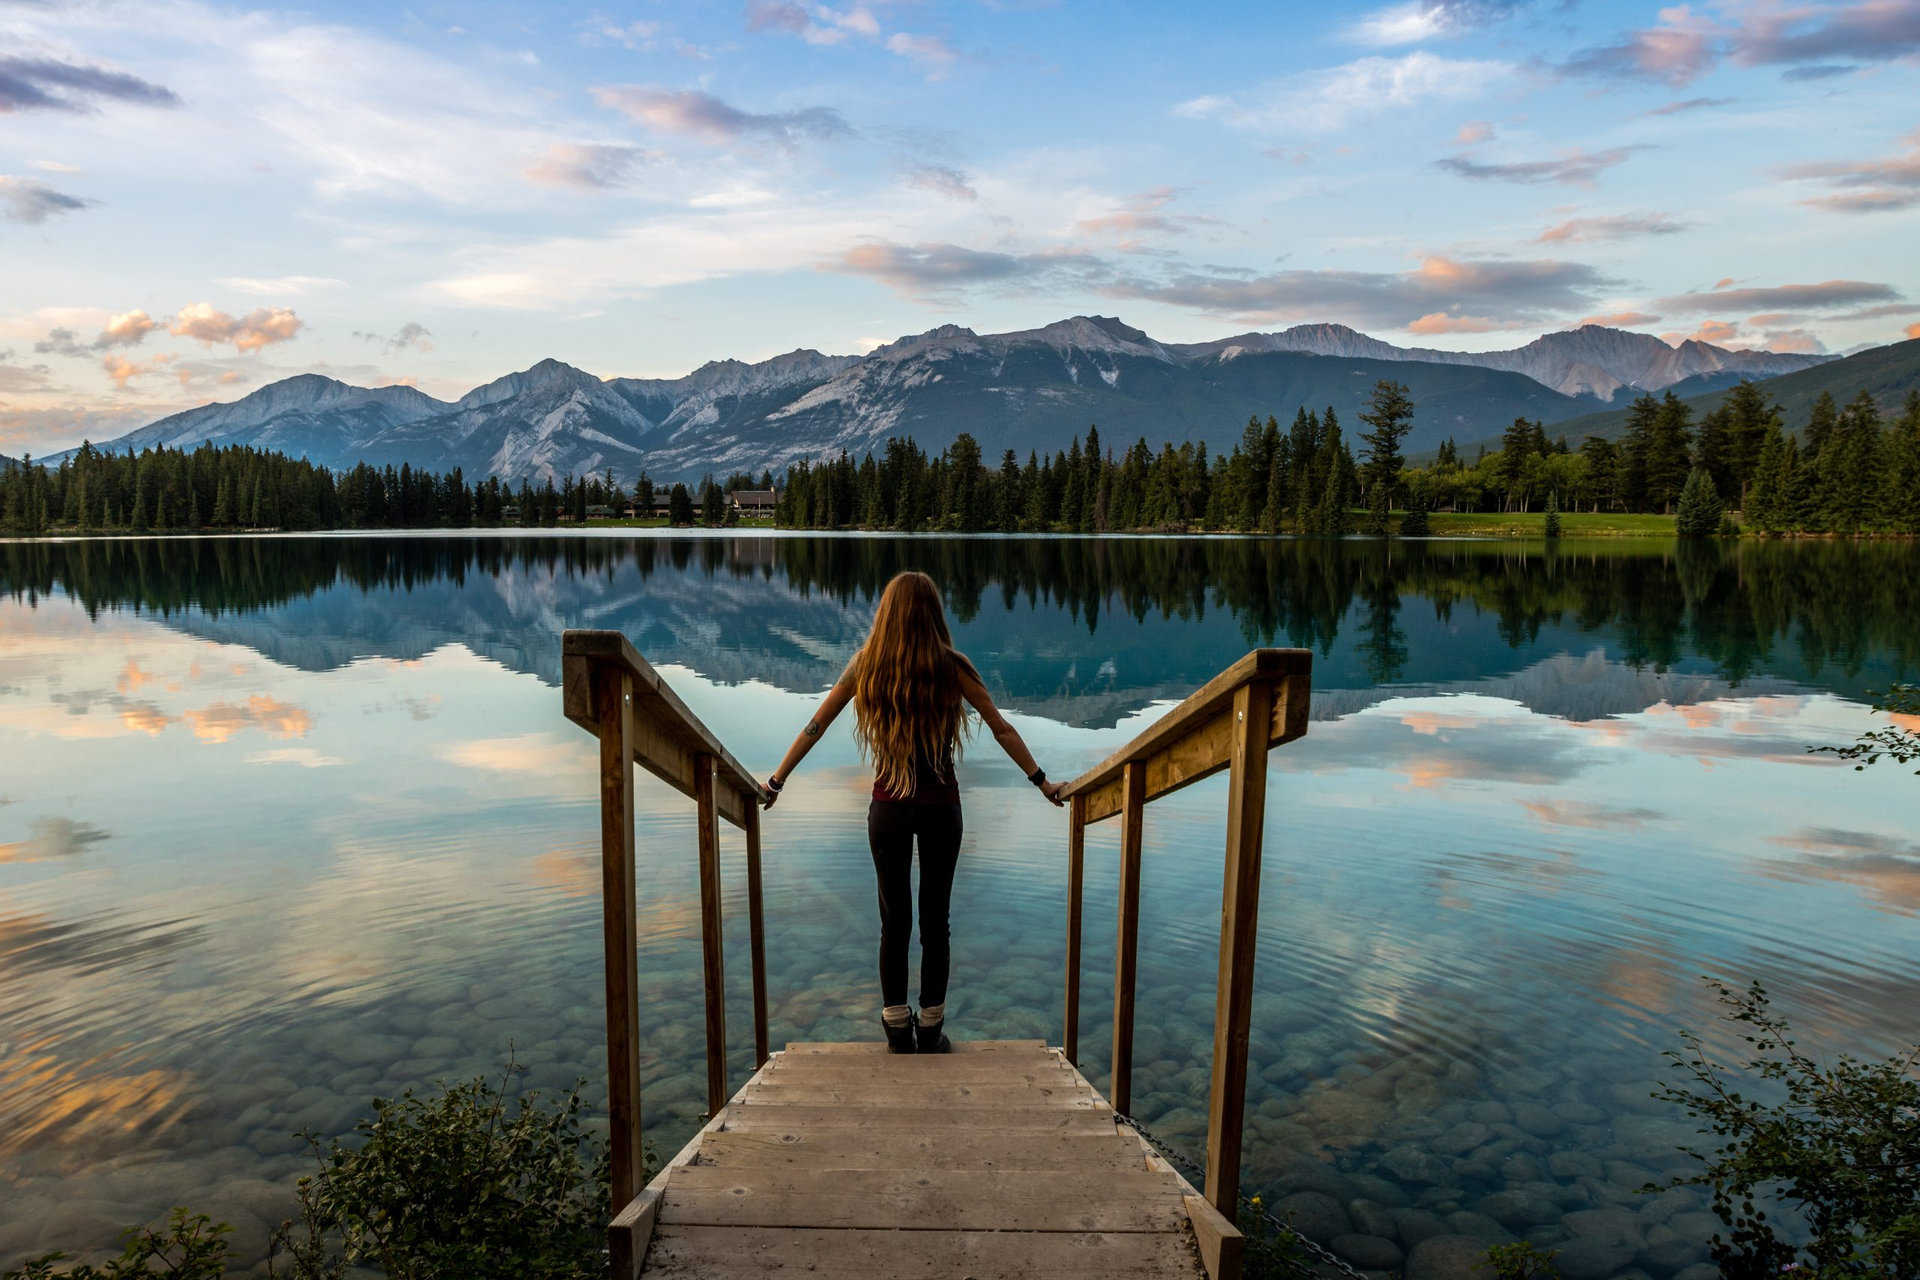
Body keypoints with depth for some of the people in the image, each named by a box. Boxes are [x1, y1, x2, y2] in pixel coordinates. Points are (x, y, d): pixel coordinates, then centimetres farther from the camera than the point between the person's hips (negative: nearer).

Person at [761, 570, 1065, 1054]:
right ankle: (931, 1032, 20)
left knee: (894, 922, 11)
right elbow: (1001, 729, -3)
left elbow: (815, 727, 0)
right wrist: (1042, 782, 5)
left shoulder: (866, 665, -4)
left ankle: (898, 1031, 20)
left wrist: (776, 780, 9)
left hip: (888, 809, 1)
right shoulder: (951, 667, -7)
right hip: (941, 808, -1)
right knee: (935, 920, 11)